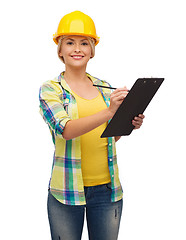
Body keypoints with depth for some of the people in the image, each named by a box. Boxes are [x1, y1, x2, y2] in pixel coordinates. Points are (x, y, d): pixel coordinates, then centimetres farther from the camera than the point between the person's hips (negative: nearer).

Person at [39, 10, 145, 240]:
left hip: (108, 187, 4)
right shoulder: (50, 89, -3)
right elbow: (66, 130, -20)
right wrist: (108, 112, -31)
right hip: (67, 189, -3)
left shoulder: (105, 88, 9)